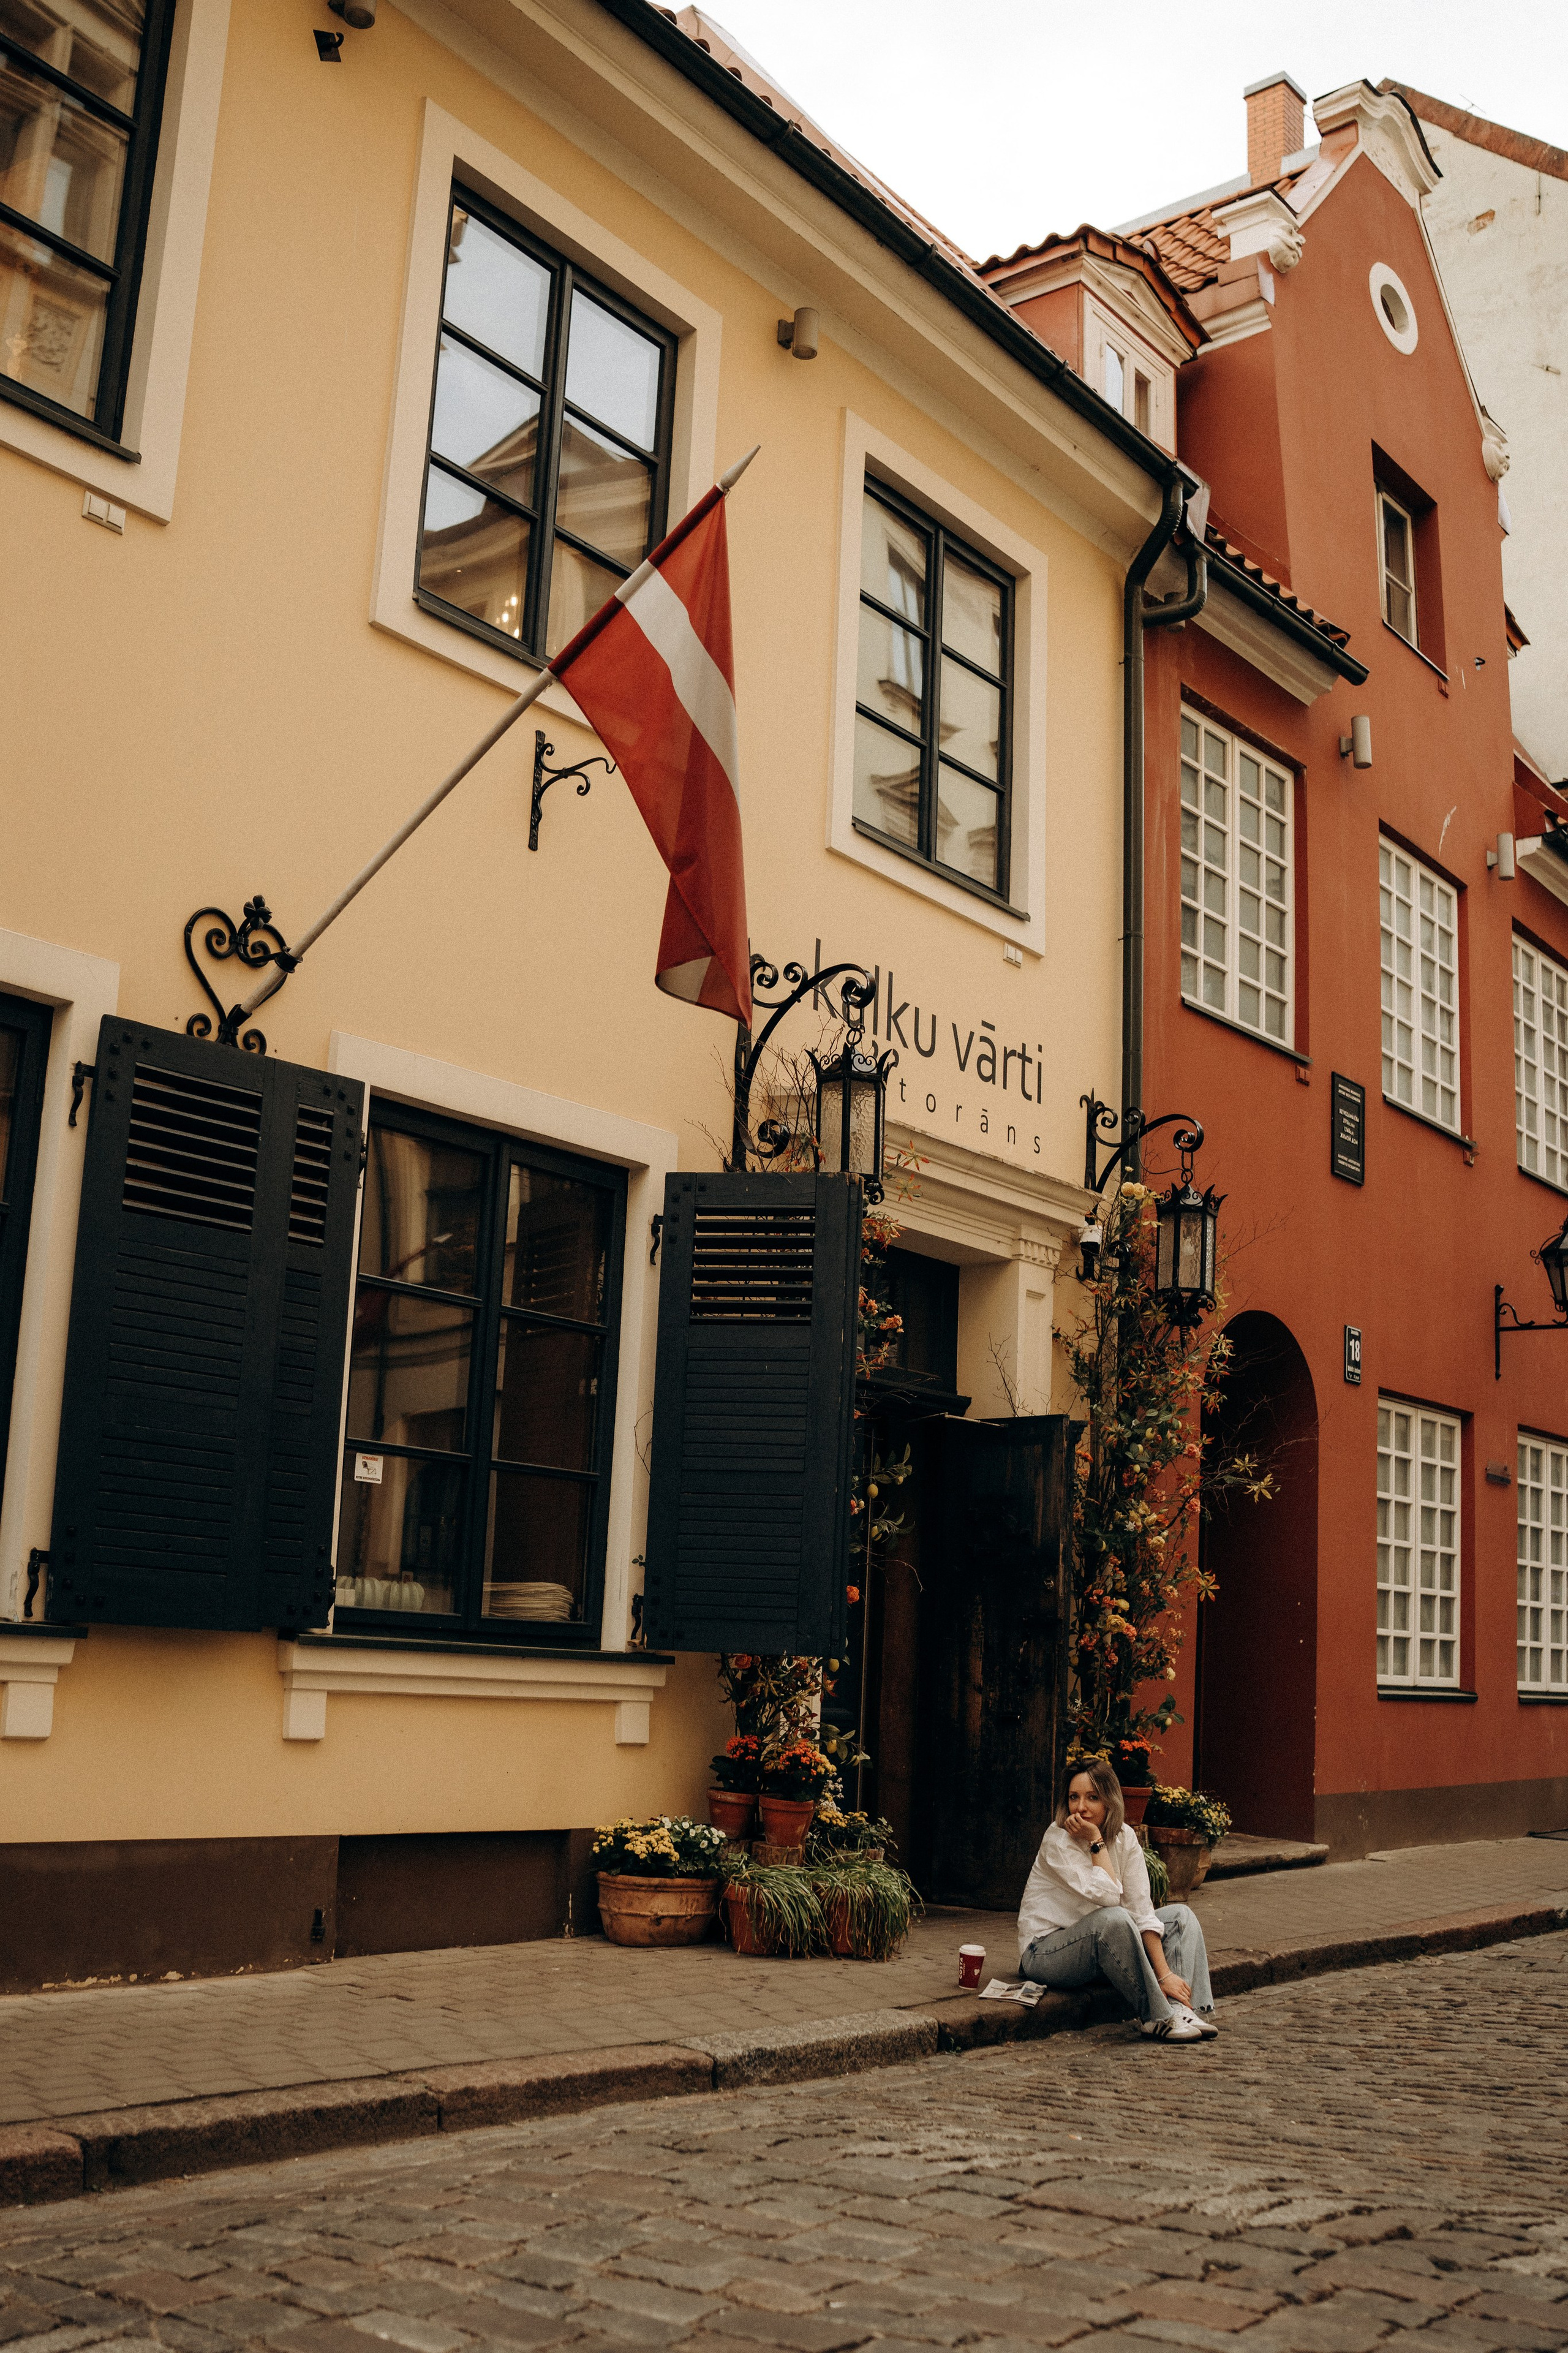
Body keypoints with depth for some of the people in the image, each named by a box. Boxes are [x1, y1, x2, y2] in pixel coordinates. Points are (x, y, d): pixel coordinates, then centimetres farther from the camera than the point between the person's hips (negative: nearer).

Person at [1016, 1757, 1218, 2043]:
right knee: (1113, 1919, -34)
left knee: (1180, 1916, -1)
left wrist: (1164, 1973, -17)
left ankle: (1185, 2010, -21)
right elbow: (1107, 1896, -29)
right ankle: (1158, 2019, -25)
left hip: (1102, 1949, 7)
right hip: (1046, 1952, -7)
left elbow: (1142, 1910, -8)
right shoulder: (1057, 1840, -19)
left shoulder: (1125, 1838, -2)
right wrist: (1096, 1841, -22)